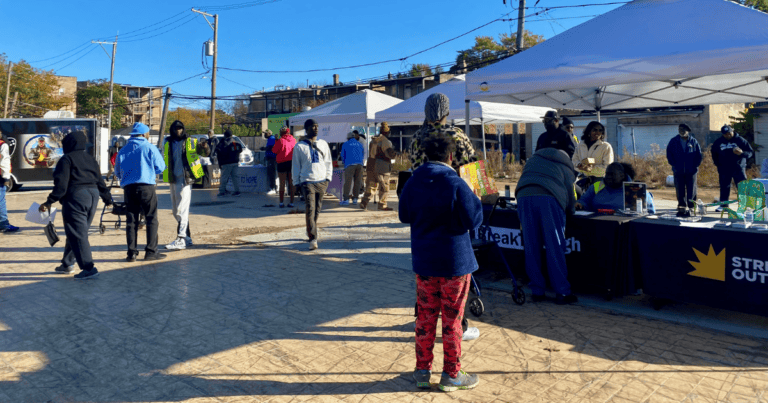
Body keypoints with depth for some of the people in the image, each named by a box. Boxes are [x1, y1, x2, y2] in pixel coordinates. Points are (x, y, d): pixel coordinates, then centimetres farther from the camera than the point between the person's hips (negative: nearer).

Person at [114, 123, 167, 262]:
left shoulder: (123, 150, 13)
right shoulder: (149, 147, 1)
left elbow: (117, 172, 18)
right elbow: (160, 167, 1)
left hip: (128, 188, 4)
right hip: (146, 186, -4)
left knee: (131, 220, 8)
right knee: (151, 219, 1)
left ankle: (131, 253, 7)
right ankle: (151, 251, -1)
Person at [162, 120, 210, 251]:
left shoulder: (191, 142, 0)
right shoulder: (167, 144, 11)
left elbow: (204, 153, -7)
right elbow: (163, 160, 21)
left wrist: (205, 148, -29)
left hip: (185, 180, -6)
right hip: (173, 180, 6)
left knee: (182, 210, -11)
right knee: (176, 212, 12)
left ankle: (181, 239, -12)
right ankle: (187, 237, 22)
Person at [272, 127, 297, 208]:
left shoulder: (280, 141, -9)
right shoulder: (293, 140, 3)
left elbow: (274, 150, -1)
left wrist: (276, 141, 9)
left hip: (282, 163, -3)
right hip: (292, 162, 3)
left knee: (282, 183, 3)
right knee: (292, 183, 7)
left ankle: (281, 202, 5)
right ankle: (291, 202, 8)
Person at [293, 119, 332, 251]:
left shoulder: (323, 144, 12)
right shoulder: (299, 146, 3)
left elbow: (328, 162, 16)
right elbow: (295, 166, 6)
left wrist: (328, 178, 7)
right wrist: (297, 182, 3)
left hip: (322, 181, 4)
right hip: (307, 182, -3)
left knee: (317, 209, 10)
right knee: (310, 209, -13)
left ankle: (310, 230, 33)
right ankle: (313, 239, -12)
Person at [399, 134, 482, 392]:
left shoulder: (413, 182, -1)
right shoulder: (456, 184, -16)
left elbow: (404, 216, 10)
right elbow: (473, 221, -13)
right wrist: (476, 202, 4)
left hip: (423, 261, 4)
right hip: (454, 262, -4)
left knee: (425, 316, 14)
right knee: (452, 319, 7)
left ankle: (422, 371, 23)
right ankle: (451, 375, 19)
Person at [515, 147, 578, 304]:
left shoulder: (533, 159, 34)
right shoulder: (566, 167, 26)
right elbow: (570, 195, 21)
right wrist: (568, 211, 40)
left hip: (524, 197, 3)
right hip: (549, 199, -2)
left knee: (531, 248, 6)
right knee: (555, 248, 1)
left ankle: (537, 292, 9)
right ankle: (562, 292, 3)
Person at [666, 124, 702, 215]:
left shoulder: (694, 141, 4)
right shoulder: (673, 141, 4)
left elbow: (699, 155, 8)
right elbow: (669, 154, 5)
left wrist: (695, 166, -2)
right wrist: (674, 165, -4)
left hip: (691, 171, 0)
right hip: (678, 171, 0)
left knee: (691, 190, 2)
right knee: (680, 191, 4)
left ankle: (690, 208, 8)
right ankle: (681, 208, 12)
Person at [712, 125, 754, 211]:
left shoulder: (740, 140, 0)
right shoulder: (718, 142, 7)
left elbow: (750, 153, 0)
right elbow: (714, 155, 21)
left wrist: (742, 152, -21)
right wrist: (718, 165, 11)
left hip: (738, 168, -2)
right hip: (724, 170, 2)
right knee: (724, 187, 7)